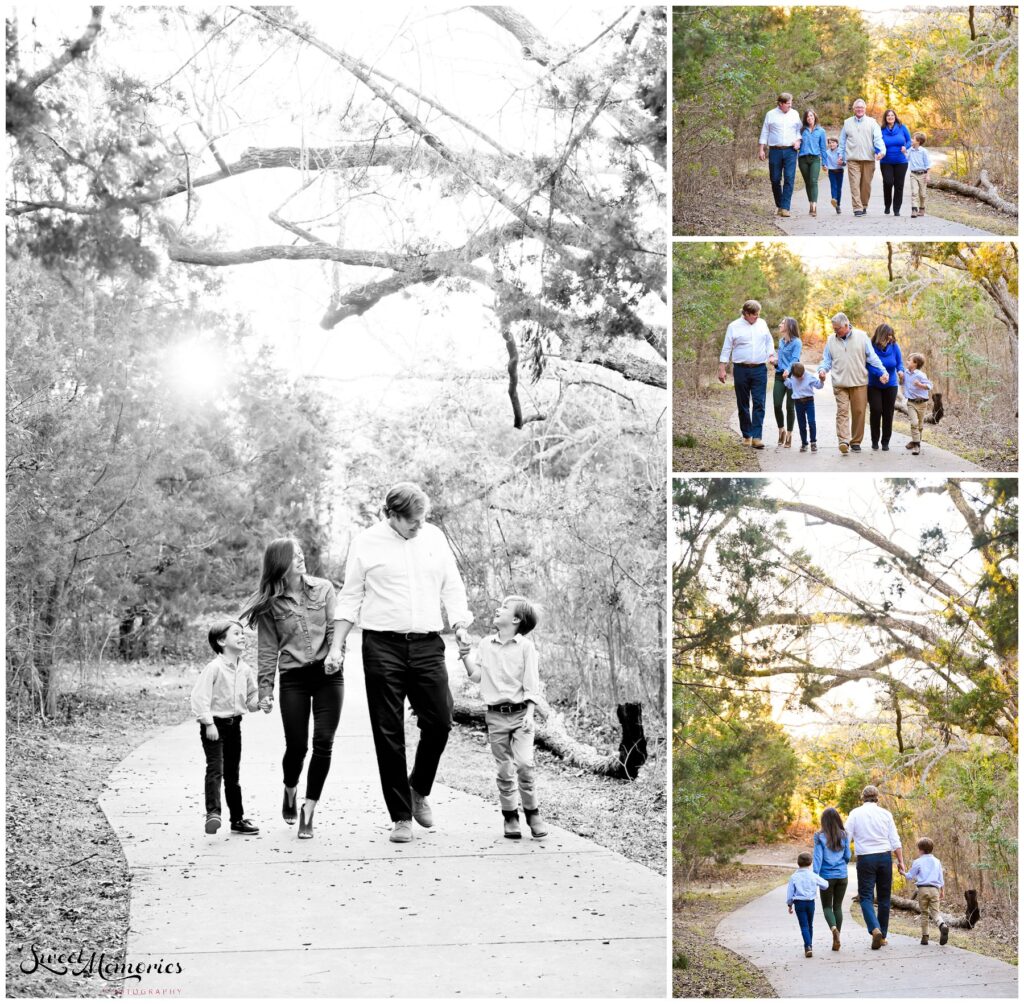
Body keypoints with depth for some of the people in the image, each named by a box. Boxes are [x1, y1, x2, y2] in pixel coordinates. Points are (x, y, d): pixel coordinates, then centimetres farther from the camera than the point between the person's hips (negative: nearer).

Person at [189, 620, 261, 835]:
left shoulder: (244, 669, 6)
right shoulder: (214, 667, -16)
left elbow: (251, 698, 16)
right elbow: (199, 696, -20)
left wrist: (260, 702, -5)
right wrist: (208, 723, -23)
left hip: (234, 724, 7)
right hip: (214, 724, -7)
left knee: (232, 773, 14)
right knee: (215, 768, -17)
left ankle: (238, 819, 20)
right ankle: (213, 813, -25)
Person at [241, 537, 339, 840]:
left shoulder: (323, 589, 5)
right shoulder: (269, 604, 2)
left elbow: (335, 627, 3)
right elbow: (267, 649, 4)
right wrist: (265, 687, 0)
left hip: (327, 673, 1)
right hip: (292, 678, -1)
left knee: (323, 743, -8)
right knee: (296, 746, 0)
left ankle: (308, 812, 3)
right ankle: (290, 792, 33)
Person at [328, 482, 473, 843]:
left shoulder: (434, 537, 10)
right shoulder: (366, 543, 1)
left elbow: (452, 586, 15)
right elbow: (350, 597, 5)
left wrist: (460, 625, 0)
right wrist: (337, 646, -1)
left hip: (428, 646, 3)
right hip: (383, 646, -3)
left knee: (439, 722, -5)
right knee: (389, 734, -1)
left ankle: (419, 790, 22)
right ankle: (401, 816, 7)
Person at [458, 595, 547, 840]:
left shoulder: (525, 646, -2)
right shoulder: (486, 644, 8)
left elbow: (531, 684, -3)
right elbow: (476, 676, 8)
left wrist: (529, 714, -10)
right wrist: (466, 655, -4)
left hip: (520, 712, -3)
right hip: (496, 715, 3)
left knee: (525, 763, -14)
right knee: (505, 769, 5)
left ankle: (532, 813, 0)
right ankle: (510, 816, 14)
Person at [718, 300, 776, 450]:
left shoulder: (762, 324, 9)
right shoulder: (734, 326, -1)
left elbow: (769, 341, 22)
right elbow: (726, 348, 2)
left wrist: (771, 355, 6)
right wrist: (721, 368, -2)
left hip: (760, 370, 2)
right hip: (741, 369, -2)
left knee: (759, 404, -8)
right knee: (743, 405, 6)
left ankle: (756, 437, -11)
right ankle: (746, 435, 17)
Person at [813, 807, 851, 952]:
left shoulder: (820, 836, -8)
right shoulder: (844, 836, -1)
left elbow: (818, 857, -11)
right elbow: (847, 856, 6)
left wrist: (815, 876, -9)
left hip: (827, 876, -2)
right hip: (842, 875, 2)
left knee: (827, 906, 9)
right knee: (838, 906, 11)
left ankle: (834, 928, -21)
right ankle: (836, 941, 9)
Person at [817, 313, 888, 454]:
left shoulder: (861, 336, 3)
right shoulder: (831, 339, 8)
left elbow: (872, 357, 4)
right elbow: (827, 360, 12)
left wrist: (882, 372, -3)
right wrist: (822, 370, -8)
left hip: (859, 383, 0)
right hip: (840, 383, 0)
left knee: (859, 412, 3)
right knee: (842, 411, -11)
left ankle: (856, 441, 13)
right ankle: (843, 441, -19)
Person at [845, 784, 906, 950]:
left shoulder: (855, 813, 2)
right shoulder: (885, 813, 6)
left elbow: (846, 838, -2)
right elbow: (895, 840, 4)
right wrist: (900, 861, 7)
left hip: (865, 859, -2)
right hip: (885, 856, 2)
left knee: (866, 896, -2)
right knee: (884, 897, 12)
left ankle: (875, 929, -25)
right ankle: (882, 936, 14)